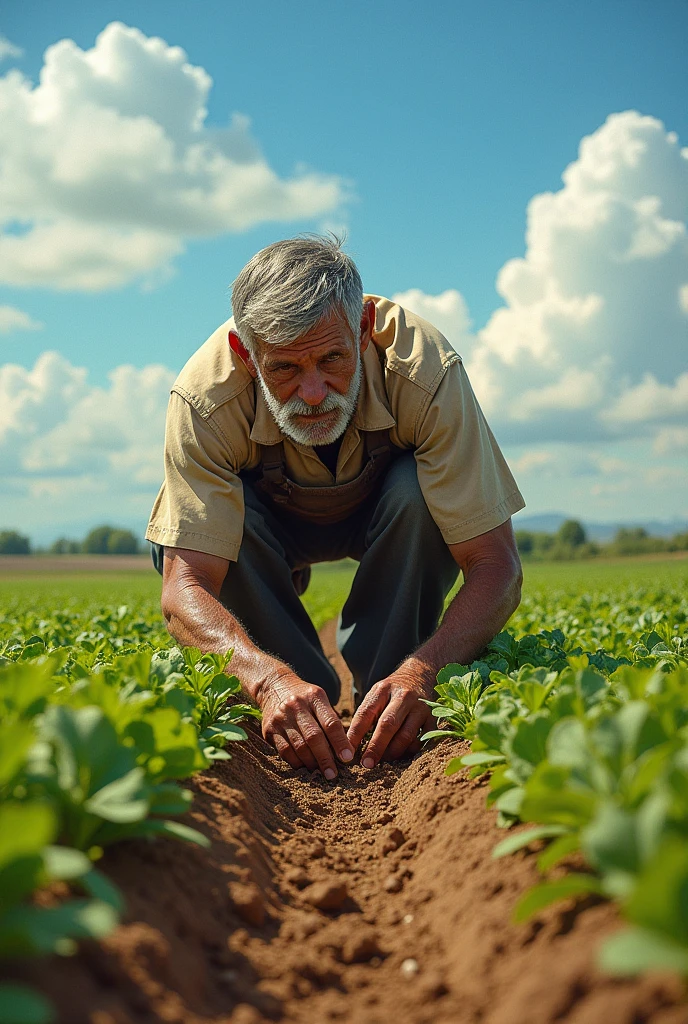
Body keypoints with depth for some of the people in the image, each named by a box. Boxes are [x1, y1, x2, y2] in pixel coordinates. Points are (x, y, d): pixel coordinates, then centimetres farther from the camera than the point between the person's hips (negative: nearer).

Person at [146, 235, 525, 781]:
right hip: (269, 521, 1)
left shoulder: (425, 371, -37)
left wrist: (422, 672, -54)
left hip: (387, 515, 0)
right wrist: (270, 679, -58)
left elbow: (496, 565, -36)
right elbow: (185, 585, -39)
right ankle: (307, 711, -10)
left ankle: (382, 711, -15)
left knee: (419, 490, -35)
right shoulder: (206, 398, -36)